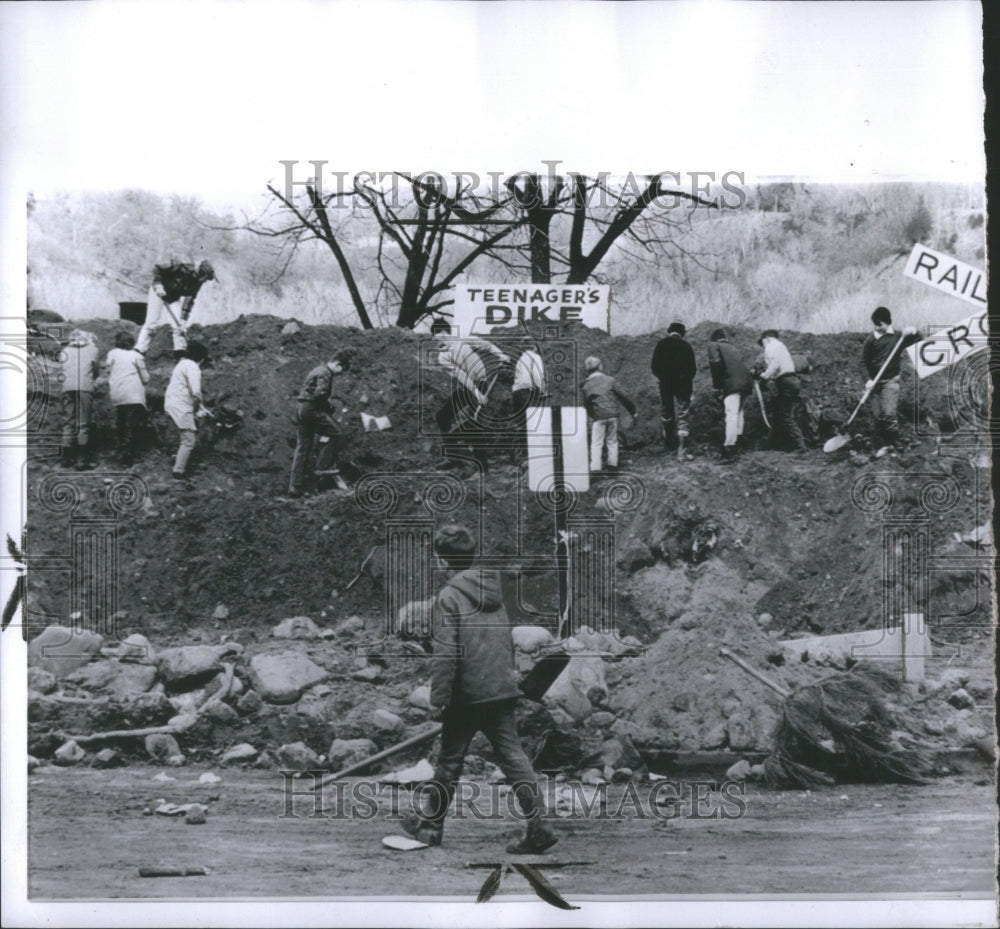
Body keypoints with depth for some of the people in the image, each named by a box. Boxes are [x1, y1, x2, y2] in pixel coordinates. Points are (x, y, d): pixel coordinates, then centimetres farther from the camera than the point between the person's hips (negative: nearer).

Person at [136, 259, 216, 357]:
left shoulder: (197, 282, -12)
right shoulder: (181, 268, -30)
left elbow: (189, 301, -11)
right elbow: (156, 268, -24)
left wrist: (184, 319, -17)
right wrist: (158, 285, -32)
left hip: (174, 298, 5)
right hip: (158, 293, -5)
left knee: (179, 325, -7)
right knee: (151, 322, -8)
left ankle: (180, 352, 0)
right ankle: (139, 351, -4)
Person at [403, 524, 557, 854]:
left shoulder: (449, 597, -11)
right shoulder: (493, 589, 11)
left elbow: (445, 653, -16)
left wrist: (438, 698, -13)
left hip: (467, 694, -6)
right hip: (503, 690, 6)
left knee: (450, 760, 9)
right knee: (512, 755, 3)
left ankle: (430, 823, 24)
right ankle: (537, 825, -5)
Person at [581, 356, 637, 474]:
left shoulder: (586, 386, -2)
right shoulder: (609, 380, 1)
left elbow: (587, 404, 3)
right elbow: (621, 397, 3)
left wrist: (591, 415, 22)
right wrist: (632, 410, 10)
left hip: (598, 417, -2)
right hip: (612, 415, 2)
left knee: (596, 444, 0)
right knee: (612, 441, 15)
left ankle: (595, 468, -9)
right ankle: (612, 464, 18)